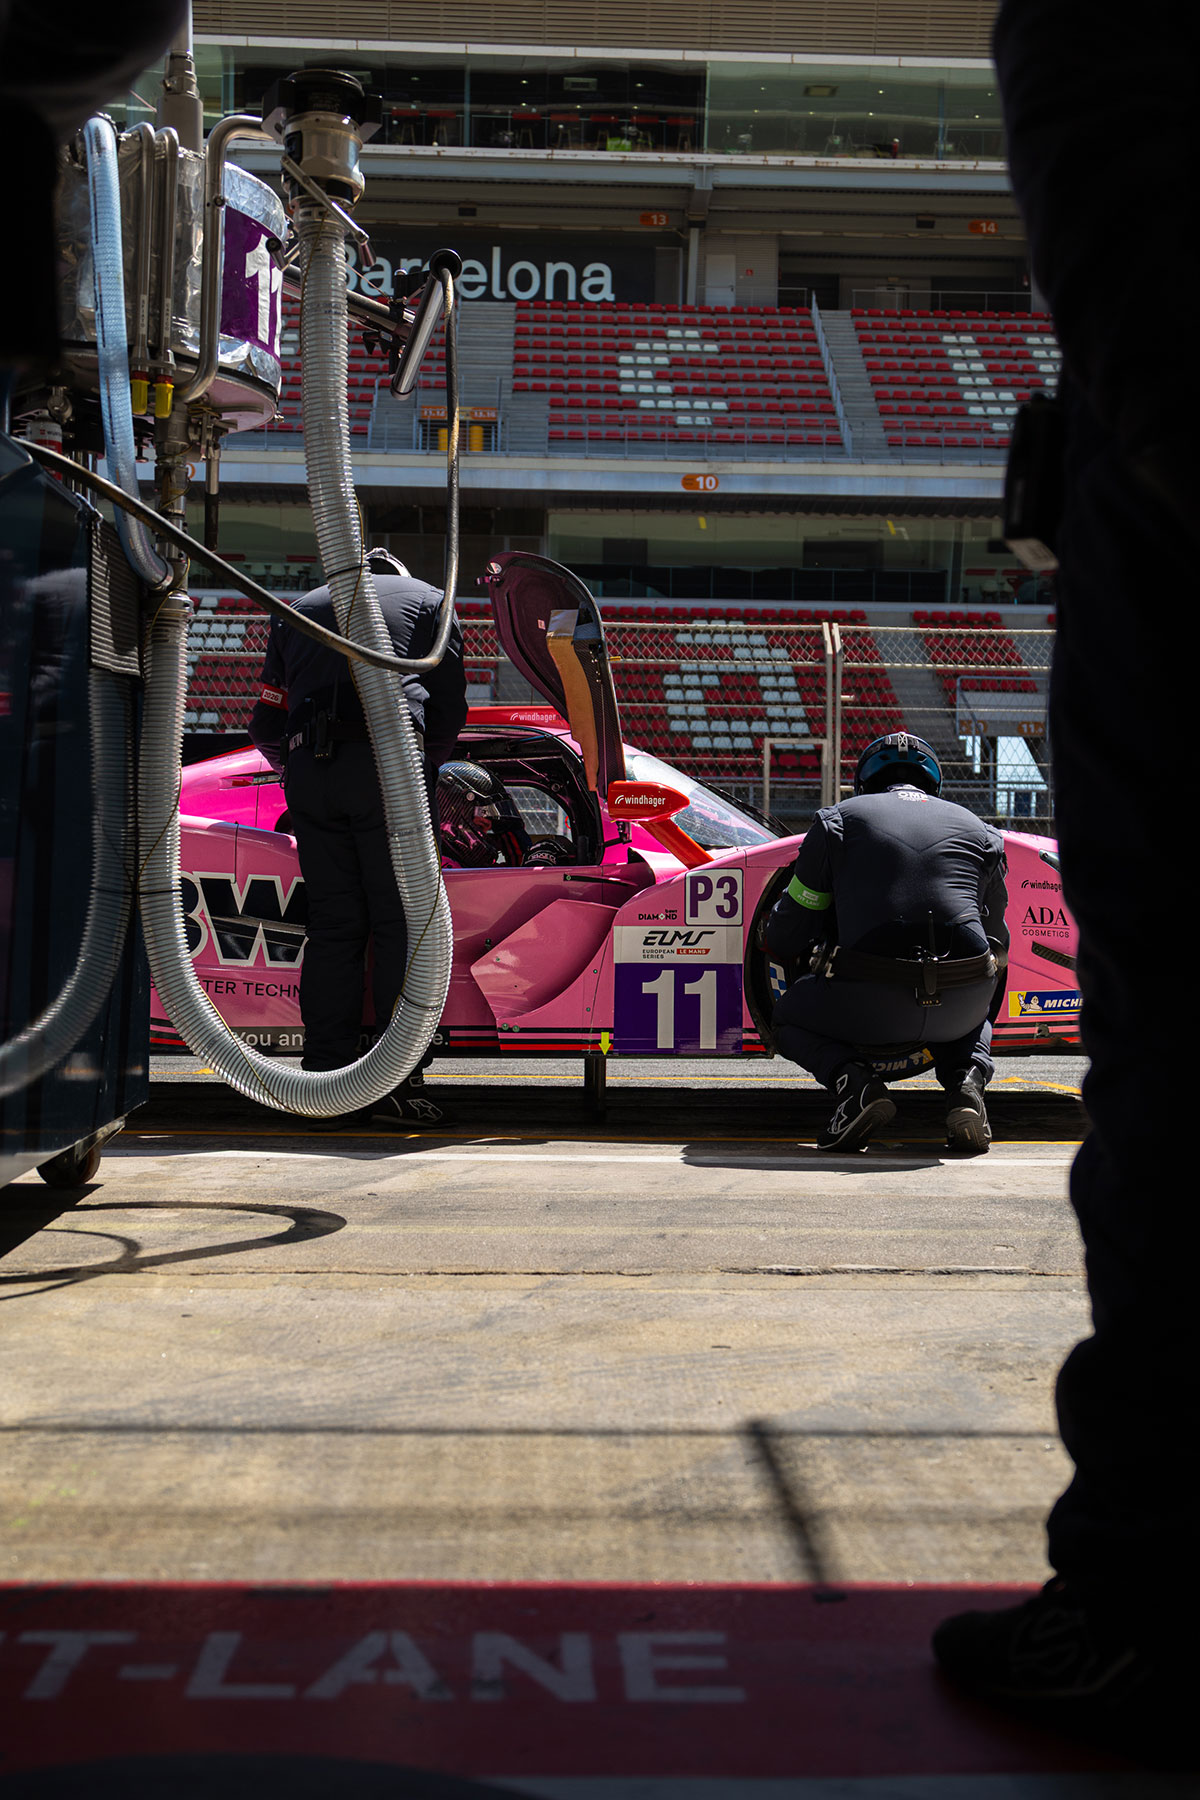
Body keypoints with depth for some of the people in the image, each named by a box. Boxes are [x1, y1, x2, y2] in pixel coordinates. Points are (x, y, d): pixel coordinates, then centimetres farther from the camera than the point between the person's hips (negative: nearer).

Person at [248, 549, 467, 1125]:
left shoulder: (300, 609, 29)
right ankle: (395, 1084, -3)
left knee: (331, 926, 7)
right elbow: (451, 708, 14)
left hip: (308, 769, 3)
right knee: (400, 924, 0)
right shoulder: (429, 599, 23)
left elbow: (266, 726, 22)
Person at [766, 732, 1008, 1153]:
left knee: (790, 1016, 28)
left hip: (869, 1007, -3)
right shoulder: (977, 828, 22)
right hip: (963, 1001, 3)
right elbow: (998, 944, 30)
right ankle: (967, 1081, 6)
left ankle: (854, 1082, -2)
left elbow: (786, 936, 15)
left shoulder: (840, 818, 14)